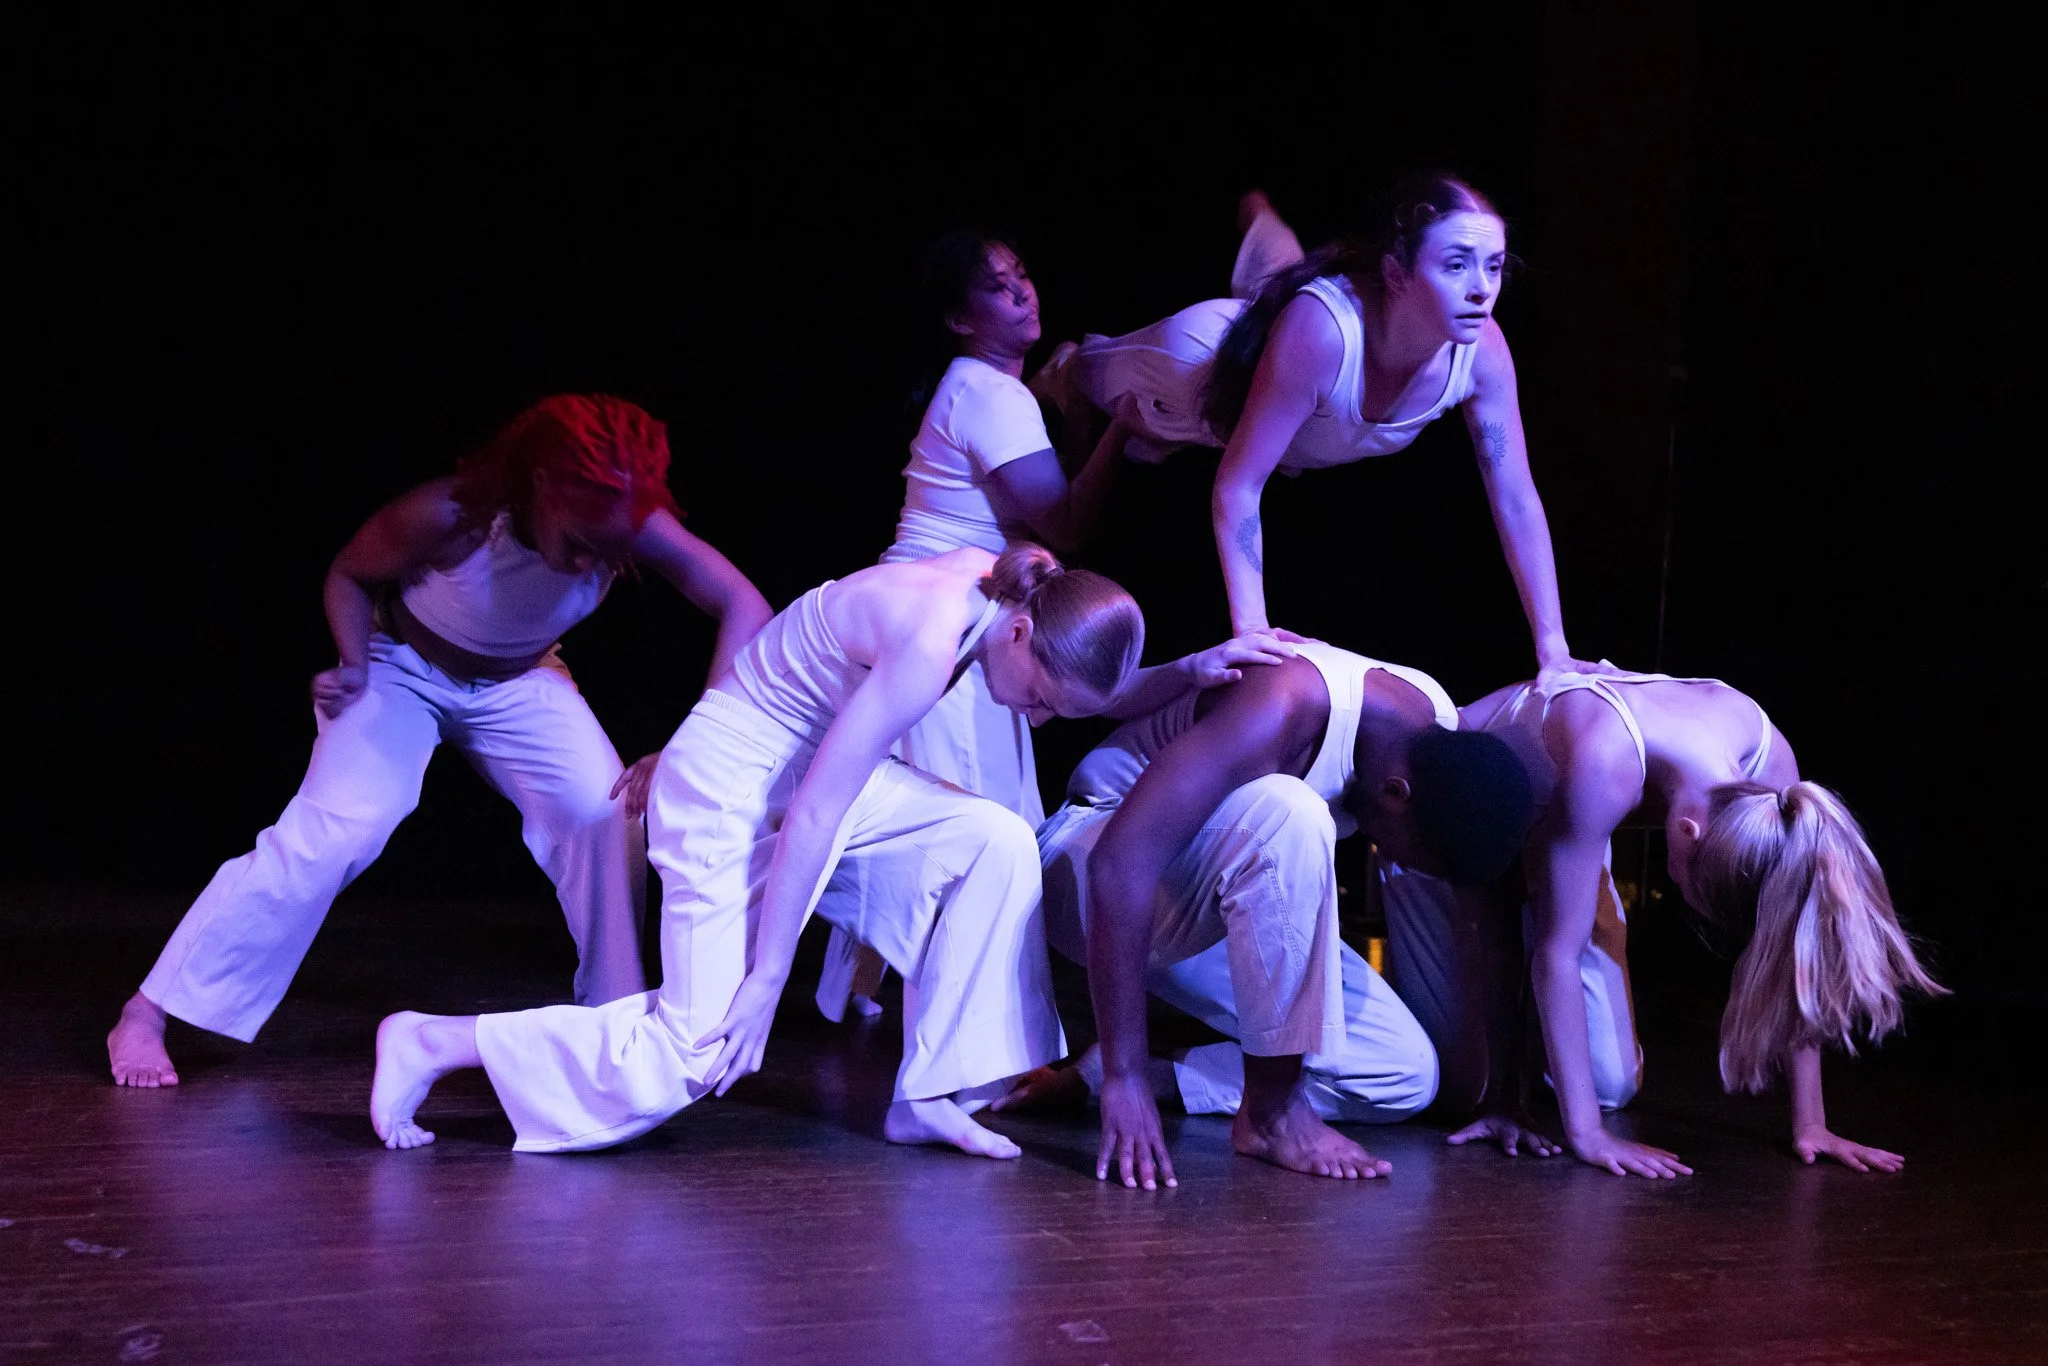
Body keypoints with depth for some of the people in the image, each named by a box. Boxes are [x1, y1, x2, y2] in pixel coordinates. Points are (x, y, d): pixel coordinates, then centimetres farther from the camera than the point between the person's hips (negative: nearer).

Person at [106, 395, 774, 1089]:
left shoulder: (626, 524, -32)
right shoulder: (448, 516, -37)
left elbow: (745, 605, -35)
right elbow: (349, 574, -15)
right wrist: (354, 665, -32)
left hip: (518, 684, 3)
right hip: (404, 668, -3)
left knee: (609, 816, -16)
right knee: (327, 835, -18)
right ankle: (143, 1019, -11)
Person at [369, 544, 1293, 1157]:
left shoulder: (1003, 588, -7)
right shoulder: (933, 641, -31)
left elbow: (1095, 696, 11)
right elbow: (814, 817, -29)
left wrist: (1190, 670, -8)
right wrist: (768, 981, -23)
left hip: (812, 764, 9)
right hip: (730, 789, -9)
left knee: (999, 843, -8)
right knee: (694, 1053, -11)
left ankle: (930, 1096, -1)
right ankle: (431, 1044, 1)